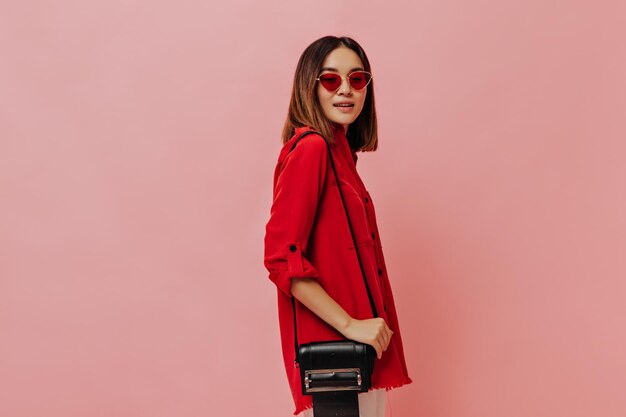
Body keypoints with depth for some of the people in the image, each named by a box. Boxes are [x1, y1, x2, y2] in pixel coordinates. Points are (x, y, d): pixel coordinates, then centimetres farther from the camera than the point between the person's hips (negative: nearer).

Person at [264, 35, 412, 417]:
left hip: (359, 341, 9)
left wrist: (364, 324, 11)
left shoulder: (339, 152, 12)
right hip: (331, 343, -9)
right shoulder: (310, 148, -14)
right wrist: (350, 325, -20)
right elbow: (282, 258, -21)